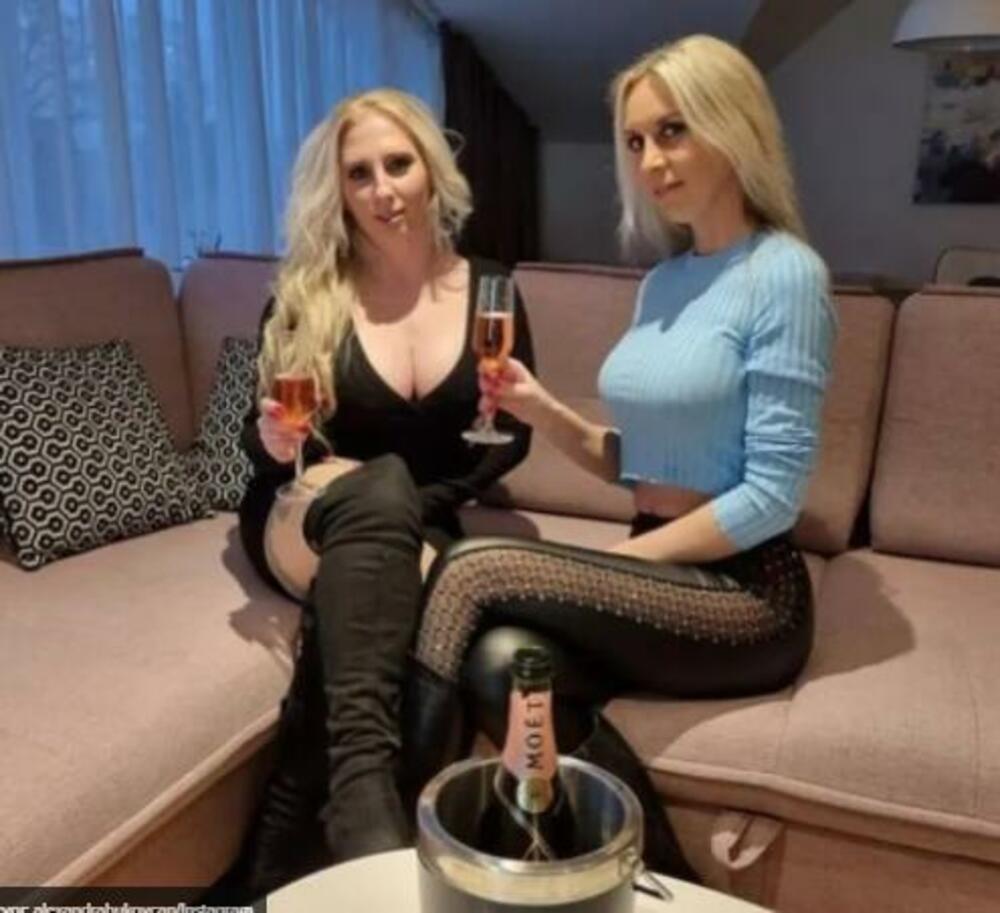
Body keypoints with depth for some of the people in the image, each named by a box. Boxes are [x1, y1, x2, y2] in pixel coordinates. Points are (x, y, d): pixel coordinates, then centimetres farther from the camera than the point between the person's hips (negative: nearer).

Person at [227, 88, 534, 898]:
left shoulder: (488, 290, 2)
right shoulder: (302, 296, -1)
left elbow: (515, 435, 3)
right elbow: (260, 439, 6)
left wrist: (422, 501, -11)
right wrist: (275, 441, -19)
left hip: (425, 520, 1)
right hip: (306, 516, -1)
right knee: (380, 482, -37)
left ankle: (274, 863, -23)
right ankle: (363, 784, -49)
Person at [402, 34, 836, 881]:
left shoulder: (784, 273, -10)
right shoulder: (663, 280, 13)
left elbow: (772, 496, -16)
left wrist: (614, 564, -14)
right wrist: (540, 408, -1)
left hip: (744, 596, -6)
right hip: (660, 571, 6)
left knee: (474, 570, -22)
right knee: (503, 662, -25)